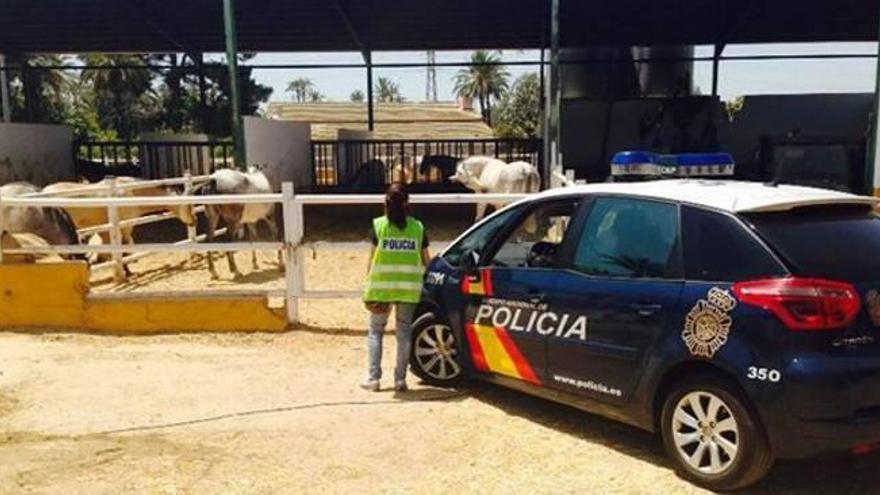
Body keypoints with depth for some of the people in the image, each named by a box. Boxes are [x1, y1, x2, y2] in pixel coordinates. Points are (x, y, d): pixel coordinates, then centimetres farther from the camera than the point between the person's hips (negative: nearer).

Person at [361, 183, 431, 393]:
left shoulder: (379, 225, -2)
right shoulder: (417, 227, 3)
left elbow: (373, 257, -4)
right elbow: (425, 260, 7)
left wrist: (369, 283, 1)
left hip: (382, 286, -1)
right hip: (409, 287, 1)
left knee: (375, 330, 12)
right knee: (404, 332, 10)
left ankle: (373, 378, 10)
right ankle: (400, 379, 11)